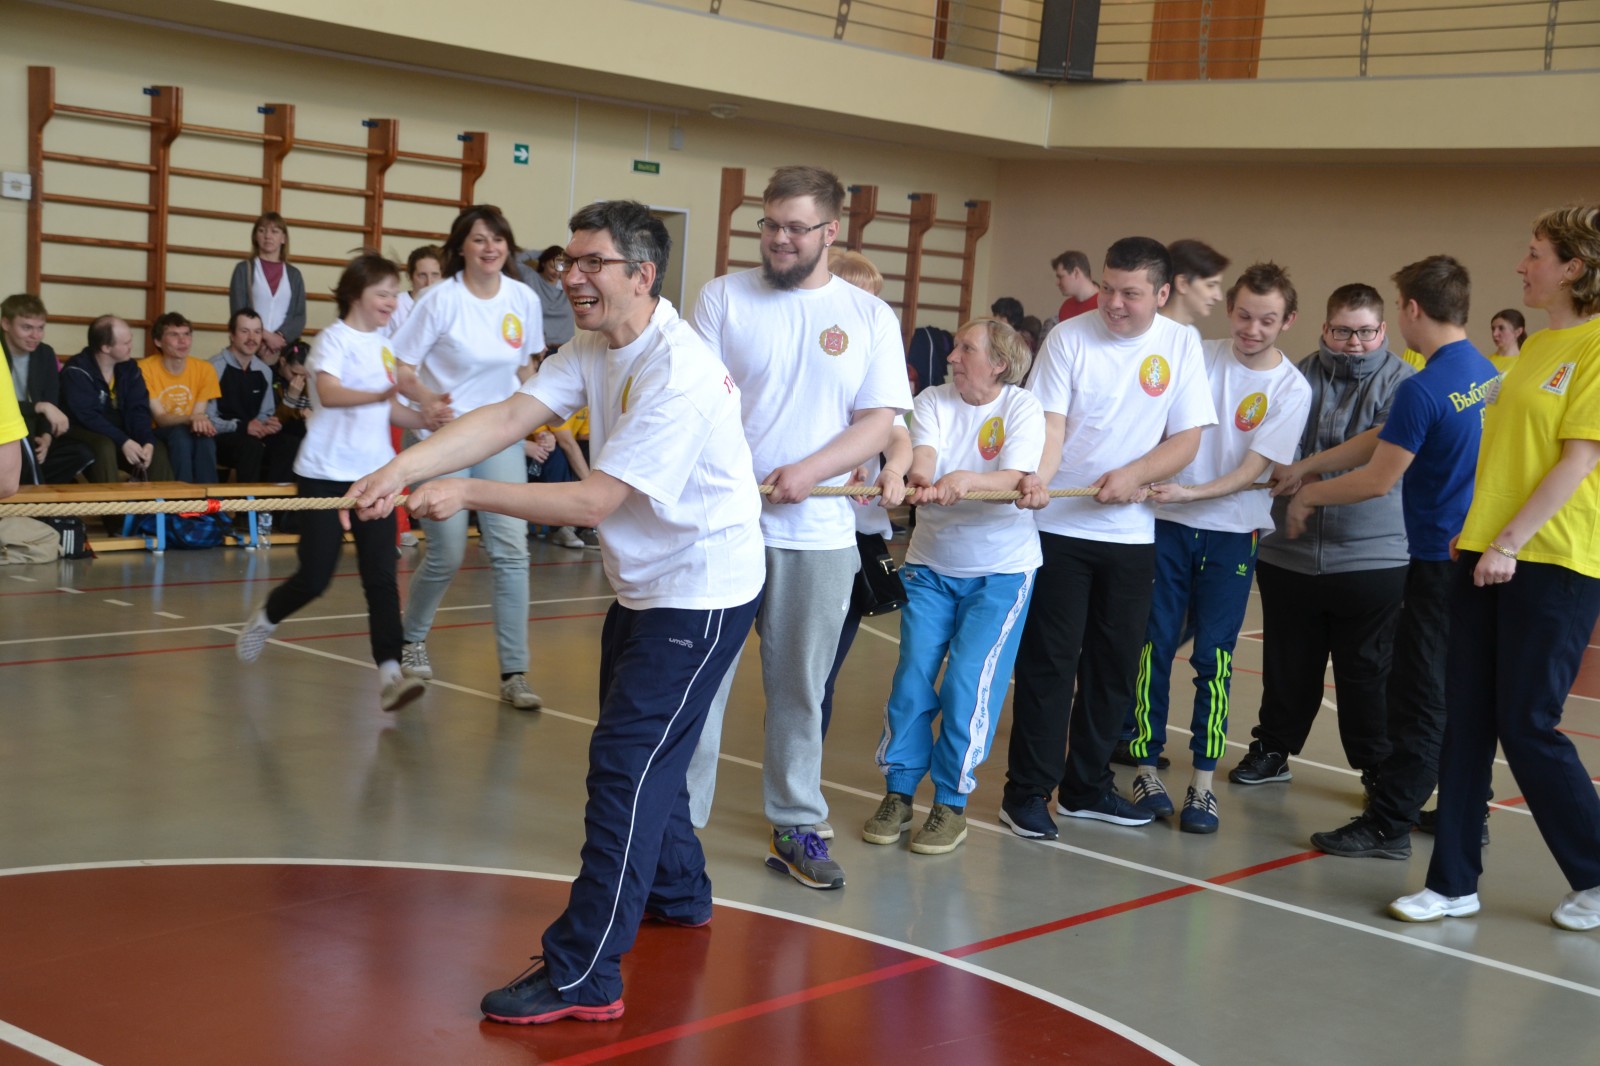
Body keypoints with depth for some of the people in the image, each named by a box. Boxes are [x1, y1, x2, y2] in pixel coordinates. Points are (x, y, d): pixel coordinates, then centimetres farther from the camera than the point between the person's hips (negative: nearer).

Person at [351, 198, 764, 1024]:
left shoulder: (677, 373, -27)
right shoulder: (597, 350, 2)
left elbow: (596, 500, -27)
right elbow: (510, 417, -8)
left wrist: (467, 494, -24)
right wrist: (403, 468, -22)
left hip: (701, 592, -10)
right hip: (644, 585, 10)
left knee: (625, 764, -12)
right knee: (642, 752, 23)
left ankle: (583, 977, -8)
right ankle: (677, 894, 45)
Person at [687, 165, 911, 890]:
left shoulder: (869, 316, 6)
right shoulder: (724, 296, 4)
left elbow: (878, 421, 0)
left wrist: (807, 472, -15)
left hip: (819, 533, 1)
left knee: (800, 687, 11)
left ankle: (796, 826, 23)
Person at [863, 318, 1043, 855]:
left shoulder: (1022, 408, -8)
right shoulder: (933, 401, -1)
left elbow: (1015, 480, -21)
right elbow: (920, 458, -18)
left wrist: (964, 479, -40)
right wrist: (921, 478, -42)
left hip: (1001, 571, -3)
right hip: (931, 565, 3)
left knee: (968, 684, -9)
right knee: (912, 678, -2)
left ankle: (952, 803, 5)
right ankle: (899, 790, 14)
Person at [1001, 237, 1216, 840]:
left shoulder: (1181, 345, 1)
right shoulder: (1069, 338, -5)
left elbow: (1186, 441, -1)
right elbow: (1050, 424, -11)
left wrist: (1132, 476, -18)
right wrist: (1036, 478, -31)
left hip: (1131, 532, 3)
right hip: (1059, 525, -3)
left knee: (1114, 666, 10)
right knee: (1048, 662, -2)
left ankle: (1087, 787, 24)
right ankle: (1027, 792, 7)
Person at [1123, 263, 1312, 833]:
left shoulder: (1290, 389, -4)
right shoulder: (1196, 357, 2)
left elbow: (1253, 469, -10)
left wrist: (1190, 493, -23)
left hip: (1232, 534, -1)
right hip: (1166, 526, 1)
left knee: (1214, 657, -1)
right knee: (1153, 647, 0)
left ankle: (1203, 782, 7)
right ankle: (1146, 767, 10)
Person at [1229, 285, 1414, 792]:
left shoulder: (1400, 382, -3)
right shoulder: (1299, 376, 7)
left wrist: (1309, 466, -19)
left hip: (1372, 559, -3)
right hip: (1288, 554, 3)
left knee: (1368, 672, 4)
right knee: (1287, 665, 14)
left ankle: (1380, 769, 17)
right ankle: (1272, 750, 30)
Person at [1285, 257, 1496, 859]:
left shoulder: (1423, 390, -19)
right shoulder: (1488, 375, 9)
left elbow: (1377, 480, -15)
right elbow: (1381, 441, 13)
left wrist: (1308, 494, 2)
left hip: (1440, 561, -8)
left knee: (1420, 701, -4)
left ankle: (1388, 826, 2)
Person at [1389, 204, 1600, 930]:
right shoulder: (1535, 347, 15)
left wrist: (1512, 541, -18)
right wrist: (1477, 530, 14)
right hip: (1486, 555, 8)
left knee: (1527, 727, -2)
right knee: (1466, 720, 6)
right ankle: (1453, 883, 13)